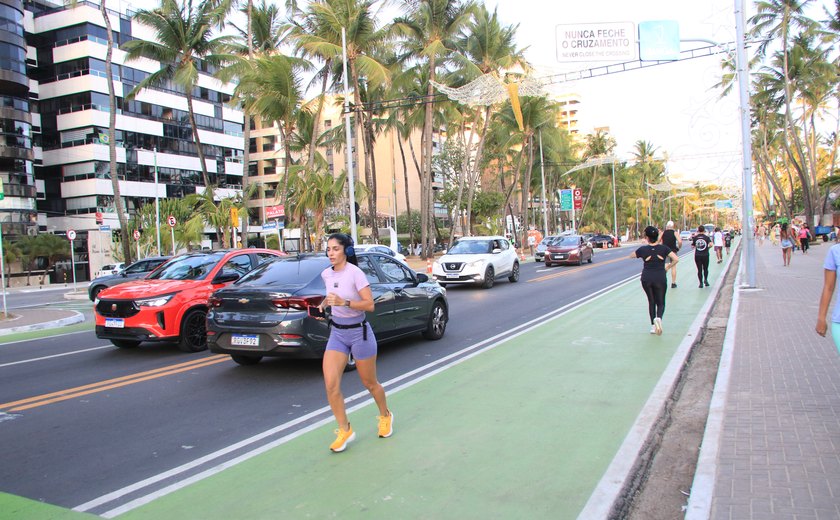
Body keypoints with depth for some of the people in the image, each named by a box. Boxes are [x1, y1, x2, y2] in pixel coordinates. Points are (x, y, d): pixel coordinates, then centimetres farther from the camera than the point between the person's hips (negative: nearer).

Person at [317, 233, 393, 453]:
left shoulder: (355, 273, -17)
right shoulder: (326, 274, 2)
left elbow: (369, 304, -21)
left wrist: (344, 302, -32)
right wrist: (325, 303, 2)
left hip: (359, 333, -5)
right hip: (337, 333, 5)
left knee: (369, 383, 11)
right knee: (330, 384, -8)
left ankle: (385, 416, 40)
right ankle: (344, 430, 9)